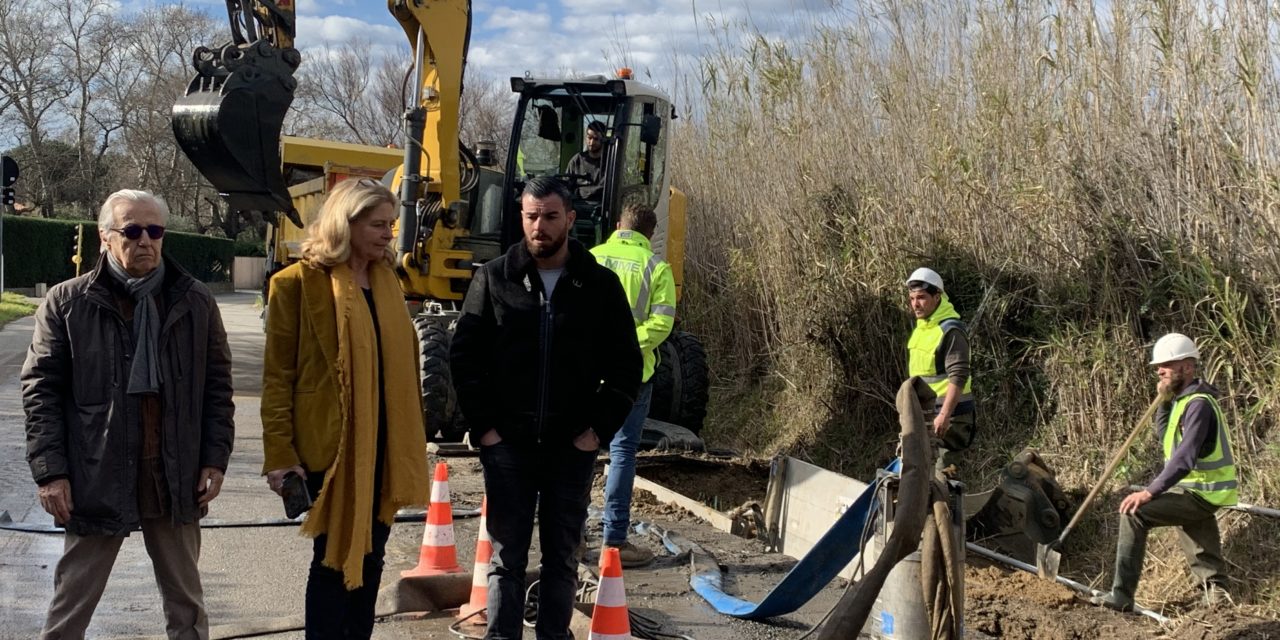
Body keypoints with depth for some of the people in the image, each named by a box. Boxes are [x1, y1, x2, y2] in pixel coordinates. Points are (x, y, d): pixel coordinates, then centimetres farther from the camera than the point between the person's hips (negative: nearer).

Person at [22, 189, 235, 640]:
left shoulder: (196, 302, 3)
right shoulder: (67, 303, -2)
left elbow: (217, 387, 7)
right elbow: (41, 390, -2)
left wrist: (215, 459, 0)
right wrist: (50, 470, -9)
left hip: (176, 479, 2)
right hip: (97, 479, -2)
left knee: (186, 602, 15)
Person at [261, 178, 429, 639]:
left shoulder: (386, 279, 12)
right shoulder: (300, 282, -8)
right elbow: (277, 375, -8)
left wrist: (410, 440, 14)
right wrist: (279, 453, -12)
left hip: (382, 443, 6)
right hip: (330, 444, -6)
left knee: (370, 554, 13)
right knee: (334, 556, 1)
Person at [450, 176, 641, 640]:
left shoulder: (600, 285, 0)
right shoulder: (494, 278, 1)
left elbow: (625, 365, 3)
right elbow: (465, 356, 1)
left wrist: (600, 429, -5)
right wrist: (483, 425, -6)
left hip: (572, 448, 0)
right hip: (508, 445, 0)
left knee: (562, 559, 10)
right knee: (506, 557, 7)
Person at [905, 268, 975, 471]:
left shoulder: (950, 330, -17)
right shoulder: (920, 327, 13)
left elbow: (958, 377, -22)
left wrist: (944, 415, -28)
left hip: (948, 411, -9)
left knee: (943, 471, -9)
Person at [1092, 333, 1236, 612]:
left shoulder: (1198, 404, -21)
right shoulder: (1183, 399, 11)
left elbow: (1185, 456, -31)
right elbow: (1165, 440, 14)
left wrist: (1150, 492, -36)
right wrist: (1163, 403, 1)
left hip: (1201, 494, -10)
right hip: (1201, 490, 10)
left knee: (1135, 512, -20)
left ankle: (1121, 596, -21)